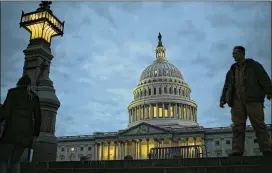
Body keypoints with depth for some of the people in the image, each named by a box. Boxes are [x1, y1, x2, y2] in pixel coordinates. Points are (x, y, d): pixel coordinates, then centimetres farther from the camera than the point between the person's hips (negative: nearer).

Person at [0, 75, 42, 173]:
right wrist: (36, 133, 18)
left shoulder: (13, 92, 5)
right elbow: (38, 117, 13)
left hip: (12, 130, -4)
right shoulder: (35, 97, 16)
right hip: (26, 132, 4)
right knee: (15, 161, 12)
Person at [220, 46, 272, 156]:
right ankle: (237, 151, -15)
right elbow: (226, 87, 22)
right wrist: (223, 99, 9)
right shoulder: (232, 71, 26)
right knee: (238, 127, -8)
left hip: (253, 99, -4)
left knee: (258, 124, -10)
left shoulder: (254, 65, 13)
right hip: (237, 101, 4)